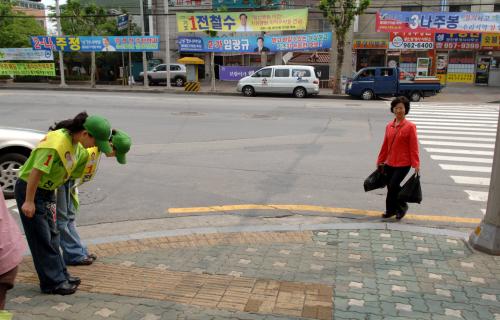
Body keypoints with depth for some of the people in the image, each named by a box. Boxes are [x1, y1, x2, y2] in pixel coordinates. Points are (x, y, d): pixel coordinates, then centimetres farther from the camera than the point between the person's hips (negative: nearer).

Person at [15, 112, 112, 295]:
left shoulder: (72, 140, -2)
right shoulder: (56, 143, -30)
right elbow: (36, 171, -27)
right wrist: (29, 201, -22)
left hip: (47, 190, 9)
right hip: (29, 190, -9)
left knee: (52, 236, 15)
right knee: (42, 239, 0)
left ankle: (60, 275, 26)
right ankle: (53, 282, 9)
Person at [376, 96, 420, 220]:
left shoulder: (410, 127, -8)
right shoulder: (389, 126, 7)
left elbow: (414, 147, -9)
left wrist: (416, 165, -12)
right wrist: (380, 161, 16)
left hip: (403, 164, -5)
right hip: (390, 163, 5)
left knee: (393, 186, -9)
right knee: (391, 187, 10)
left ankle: (391, 210, 13)